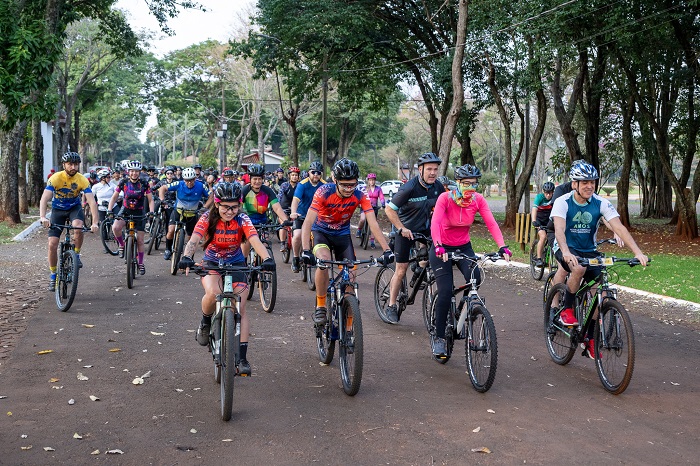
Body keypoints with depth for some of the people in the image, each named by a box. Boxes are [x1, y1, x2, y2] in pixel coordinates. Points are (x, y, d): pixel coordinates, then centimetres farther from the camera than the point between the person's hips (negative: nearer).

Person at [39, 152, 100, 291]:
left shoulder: (82, 180, -20)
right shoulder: (56, 178, -23)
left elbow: (92, 202, -26)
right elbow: (44, 198, -33)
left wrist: (94, 223, -39)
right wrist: (43, 217, -49)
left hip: (75, 208, 0)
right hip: (58, 210, 0)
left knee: (78, 226, -35)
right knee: (52, 244, -8)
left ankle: (76, 255, -11)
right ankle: (53, 275, 11)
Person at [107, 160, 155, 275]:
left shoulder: (144, 183, -10)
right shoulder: (123, 182, -8)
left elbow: (150, 200, -6)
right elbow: (114, 197, -2)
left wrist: (151, 211, -24)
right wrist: (109, 210, -16)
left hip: (139, 213, 0)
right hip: (125, 210, 1)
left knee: (140, 240, 0)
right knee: (115, 227, -30)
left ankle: (141, 263, 17)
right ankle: (122, 246, -1)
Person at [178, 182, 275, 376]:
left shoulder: (242, 219, -18)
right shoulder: (208, 218, -18)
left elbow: (255, 241, -33)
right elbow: (194, 240, -32)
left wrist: (267, 258, -52)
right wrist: (186, 257, -53)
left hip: (236, 264, 1)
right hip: (211, 263, -1)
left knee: (240, 309, -10)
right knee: (213, 293, -33)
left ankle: (242, 357, -4)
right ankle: (205, 323, -1)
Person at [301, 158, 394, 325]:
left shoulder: (360, 196, -21)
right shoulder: (324, 192, -28)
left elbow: (373, 224, -25)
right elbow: (308, 222, -33)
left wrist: (387, 250, -36)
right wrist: (306, 250, -47)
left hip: (342, 234, 3)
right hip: (321, 232, -3)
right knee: (323, 260, -32)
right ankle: (320, 307, -15)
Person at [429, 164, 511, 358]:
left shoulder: (478, 199, -11)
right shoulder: (445, 198, -21)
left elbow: (491, 224, -19)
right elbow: (435, 223, -33)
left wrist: (502, 247, -33)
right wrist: (439, 247, -49)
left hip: (464, 247, 3)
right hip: (442, 249, -3)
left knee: (475, 278, -24)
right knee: (445, 293, -13)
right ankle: (438, 337, 4)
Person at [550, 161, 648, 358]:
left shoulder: (601, 203, -11)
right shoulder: (562, 202, -17)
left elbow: (619, 227, -21)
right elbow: (559, 230, -32)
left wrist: (638, 253, -34)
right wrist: (566, 253, -52)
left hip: (589, 251, 3)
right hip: (566, 249, -3)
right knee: (579, 268, -37)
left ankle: (590, 341, 6)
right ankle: (566, 310, -15)